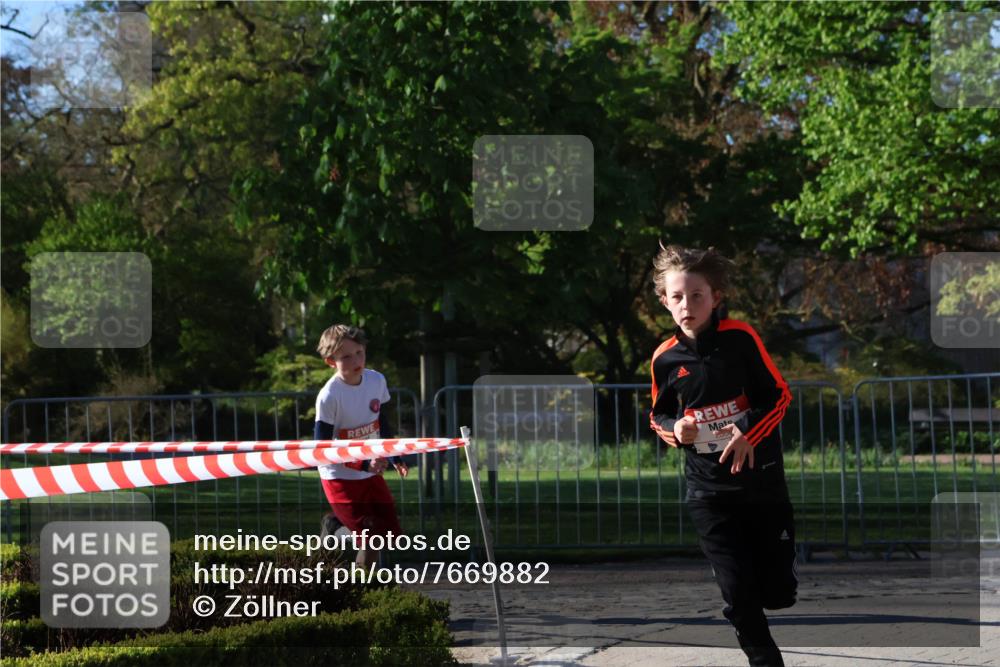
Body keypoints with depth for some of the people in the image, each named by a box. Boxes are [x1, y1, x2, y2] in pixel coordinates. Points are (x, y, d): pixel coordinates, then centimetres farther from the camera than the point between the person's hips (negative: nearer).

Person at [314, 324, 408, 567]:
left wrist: (394, 458, 12)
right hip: (340, 477, -6)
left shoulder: (376, 380, -4)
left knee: (391, 532, 7)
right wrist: (363, 464, -26)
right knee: (371, 538, -13)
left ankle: (336, 522, 26)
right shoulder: (329, 396, -22)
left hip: (371, 473, 6)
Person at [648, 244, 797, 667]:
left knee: (778, 592, 2)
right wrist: (675, 430, -10)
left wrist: (749, 432, -19)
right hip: (708, 489, 1)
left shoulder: (740, 338, -10)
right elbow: (659, 416, 13)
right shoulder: (665, 359, -2)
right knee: (738, 598, -3)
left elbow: (779, 394, -4)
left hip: (761, 478, -1)